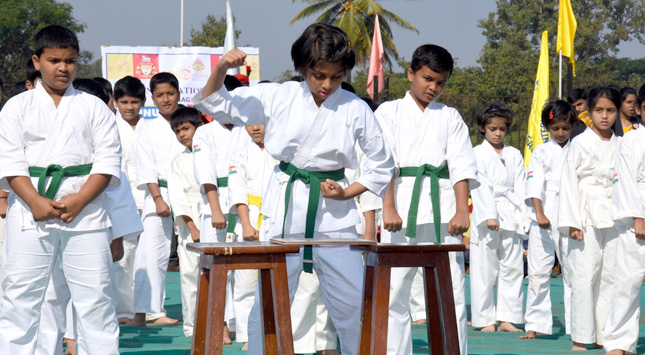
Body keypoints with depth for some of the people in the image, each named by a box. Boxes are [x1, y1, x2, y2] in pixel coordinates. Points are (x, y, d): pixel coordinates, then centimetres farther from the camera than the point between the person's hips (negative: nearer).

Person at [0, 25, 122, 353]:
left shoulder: (93, 107, 9)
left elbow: (108, 160, 2)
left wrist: (80, 200, -12)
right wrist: (36, 202, -13)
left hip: (85, 212, 0)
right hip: (30, 213, 0)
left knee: (95, 296, 2)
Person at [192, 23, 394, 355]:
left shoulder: (355, 109, -2)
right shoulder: (277, 97, -1)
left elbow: (381, 164, 8)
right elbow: (213, 104, 4)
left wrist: (347, 193, -5)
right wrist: (221, 68, -13)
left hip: (333, 215, 0)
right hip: (284, 211, 0)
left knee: (353, 306, 0)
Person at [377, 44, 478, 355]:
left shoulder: (450, 117, 14)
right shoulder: (389, 112, 10)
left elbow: (461, 166, 4)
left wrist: (462, 211, -9)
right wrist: (388, 208, -13)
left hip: (442, 208, 1)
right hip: (402, 202, -1)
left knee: (451, 289, -2)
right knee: (394, 290, -1)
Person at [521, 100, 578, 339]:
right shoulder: (541, 152, 7)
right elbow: (535, 184, -3)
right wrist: (539, 214, -17)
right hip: (544, 218, 0)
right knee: (538, 272, -1)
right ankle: (535, 324, 5)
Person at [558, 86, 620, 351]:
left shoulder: (621, 145, 11)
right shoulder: (580, 143, -1)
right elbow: (569, 182, -4)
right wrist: (572, 222, -11)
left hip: (614, 217, 4)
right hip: (587, 217, -4)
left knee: (610, 275, 3)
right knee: (584, 276, -8)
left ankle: (603, 335, 10)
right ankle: (580, 338, -4)